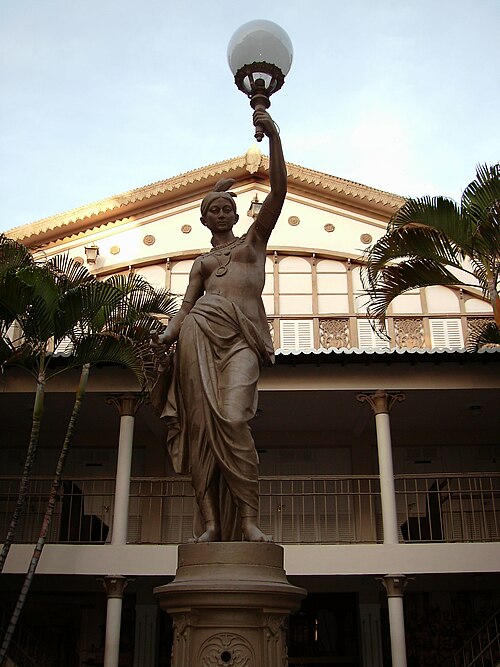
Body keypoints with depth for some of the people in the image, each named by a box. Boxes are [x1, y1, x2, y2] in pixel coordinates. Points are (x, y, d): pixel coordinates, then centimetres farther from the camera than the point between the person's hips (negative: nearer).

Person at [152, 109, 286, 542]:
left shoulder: (254, 240, 22)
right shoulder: (201, 263, 28)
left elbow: (279, 190, 10)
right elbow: (186, 305, 14)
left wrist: (273, 137, 1)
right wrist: (167, 336, -7)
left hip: (241, 339, -3)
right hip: (200, 332, 3)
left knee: (233, 422, -21)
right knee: (201, 423, -10)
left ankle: (248, 521, -19)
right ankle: (210, 522, -10)